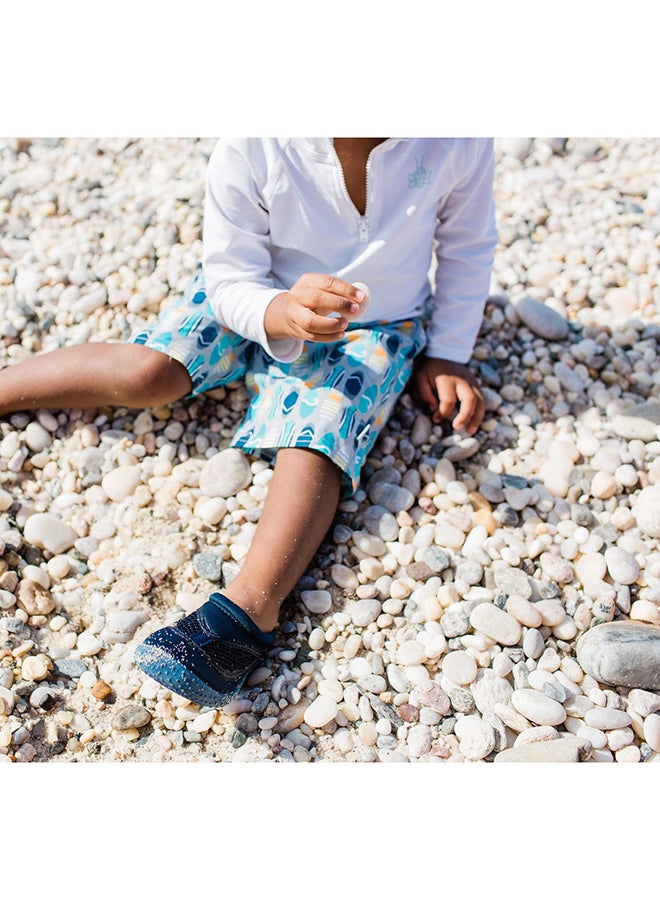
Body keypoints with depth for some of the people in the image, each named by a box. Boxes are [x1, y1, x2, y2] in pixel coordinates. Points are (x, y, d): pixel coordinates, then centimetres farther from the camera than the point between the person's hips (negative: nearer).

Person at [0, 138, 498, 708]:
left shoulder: (461, 141, -22)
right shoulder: (250, 146, -27)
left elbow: (468, 246, -4)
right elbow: (231, 279, -18)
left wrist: (448, 356, -6)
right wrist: (285, 314, -39)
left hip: (375, 327, 0)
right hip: (257, 297, 1)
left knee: (316, 435, -29)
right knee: (150, 371, -23)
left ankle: (251, 605, -42)